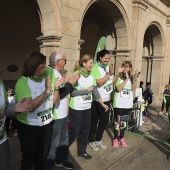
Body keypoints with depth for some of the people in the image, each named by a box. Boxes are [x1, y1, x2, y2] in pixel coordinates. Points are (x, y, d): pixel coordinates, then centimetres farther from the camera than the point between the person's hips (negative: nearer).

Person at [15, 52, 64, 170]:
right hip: (29, 127, -5)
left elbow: (55, 101, 3)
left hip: (47, 124, 6)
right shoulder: (23, 82, -17)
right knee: (28, 159, 17)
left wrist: (56, 88, -13)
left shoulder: (46, 79, 1)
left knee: (43, 157, 24)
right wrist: (46, 91, -28)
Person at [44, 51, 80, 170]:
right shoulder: (49, 73, -22)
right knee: (53, 144, 6)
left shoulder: (56, 72, 10)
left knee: (64, 138, 25)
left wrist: (72, 81, 3)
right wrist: (70, 83, -18)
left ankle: (61, 160, 46)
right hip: (55, 116, -10)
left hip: (62, 114, 10)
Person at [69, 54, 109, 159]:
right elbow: (72, 92, -20)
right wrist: (87, 90, -17)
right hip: (76, 108, -6)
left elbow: (96, 92, 4)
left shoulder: (91, 77, 5)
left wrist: (103, 104, -1)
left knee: (85, 130, 14)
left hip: (87, 108, 6)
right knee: (74, 131, 4)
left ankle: (82, 151, 32)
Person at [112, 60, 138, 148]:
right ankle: (115, 139, 15)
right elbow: (119, 89, -18)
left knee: (124, 121, 13)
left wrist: (134, 79, -16)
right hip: (119, 103, -4)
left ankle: (122, 138, 26)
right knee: (118, 121, 3)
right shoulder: (118, 77, -7)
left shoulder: (131, 77, 6)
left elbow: (133, 89, -3)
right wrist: (126, 79, -21)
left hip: (128, 103, 4)